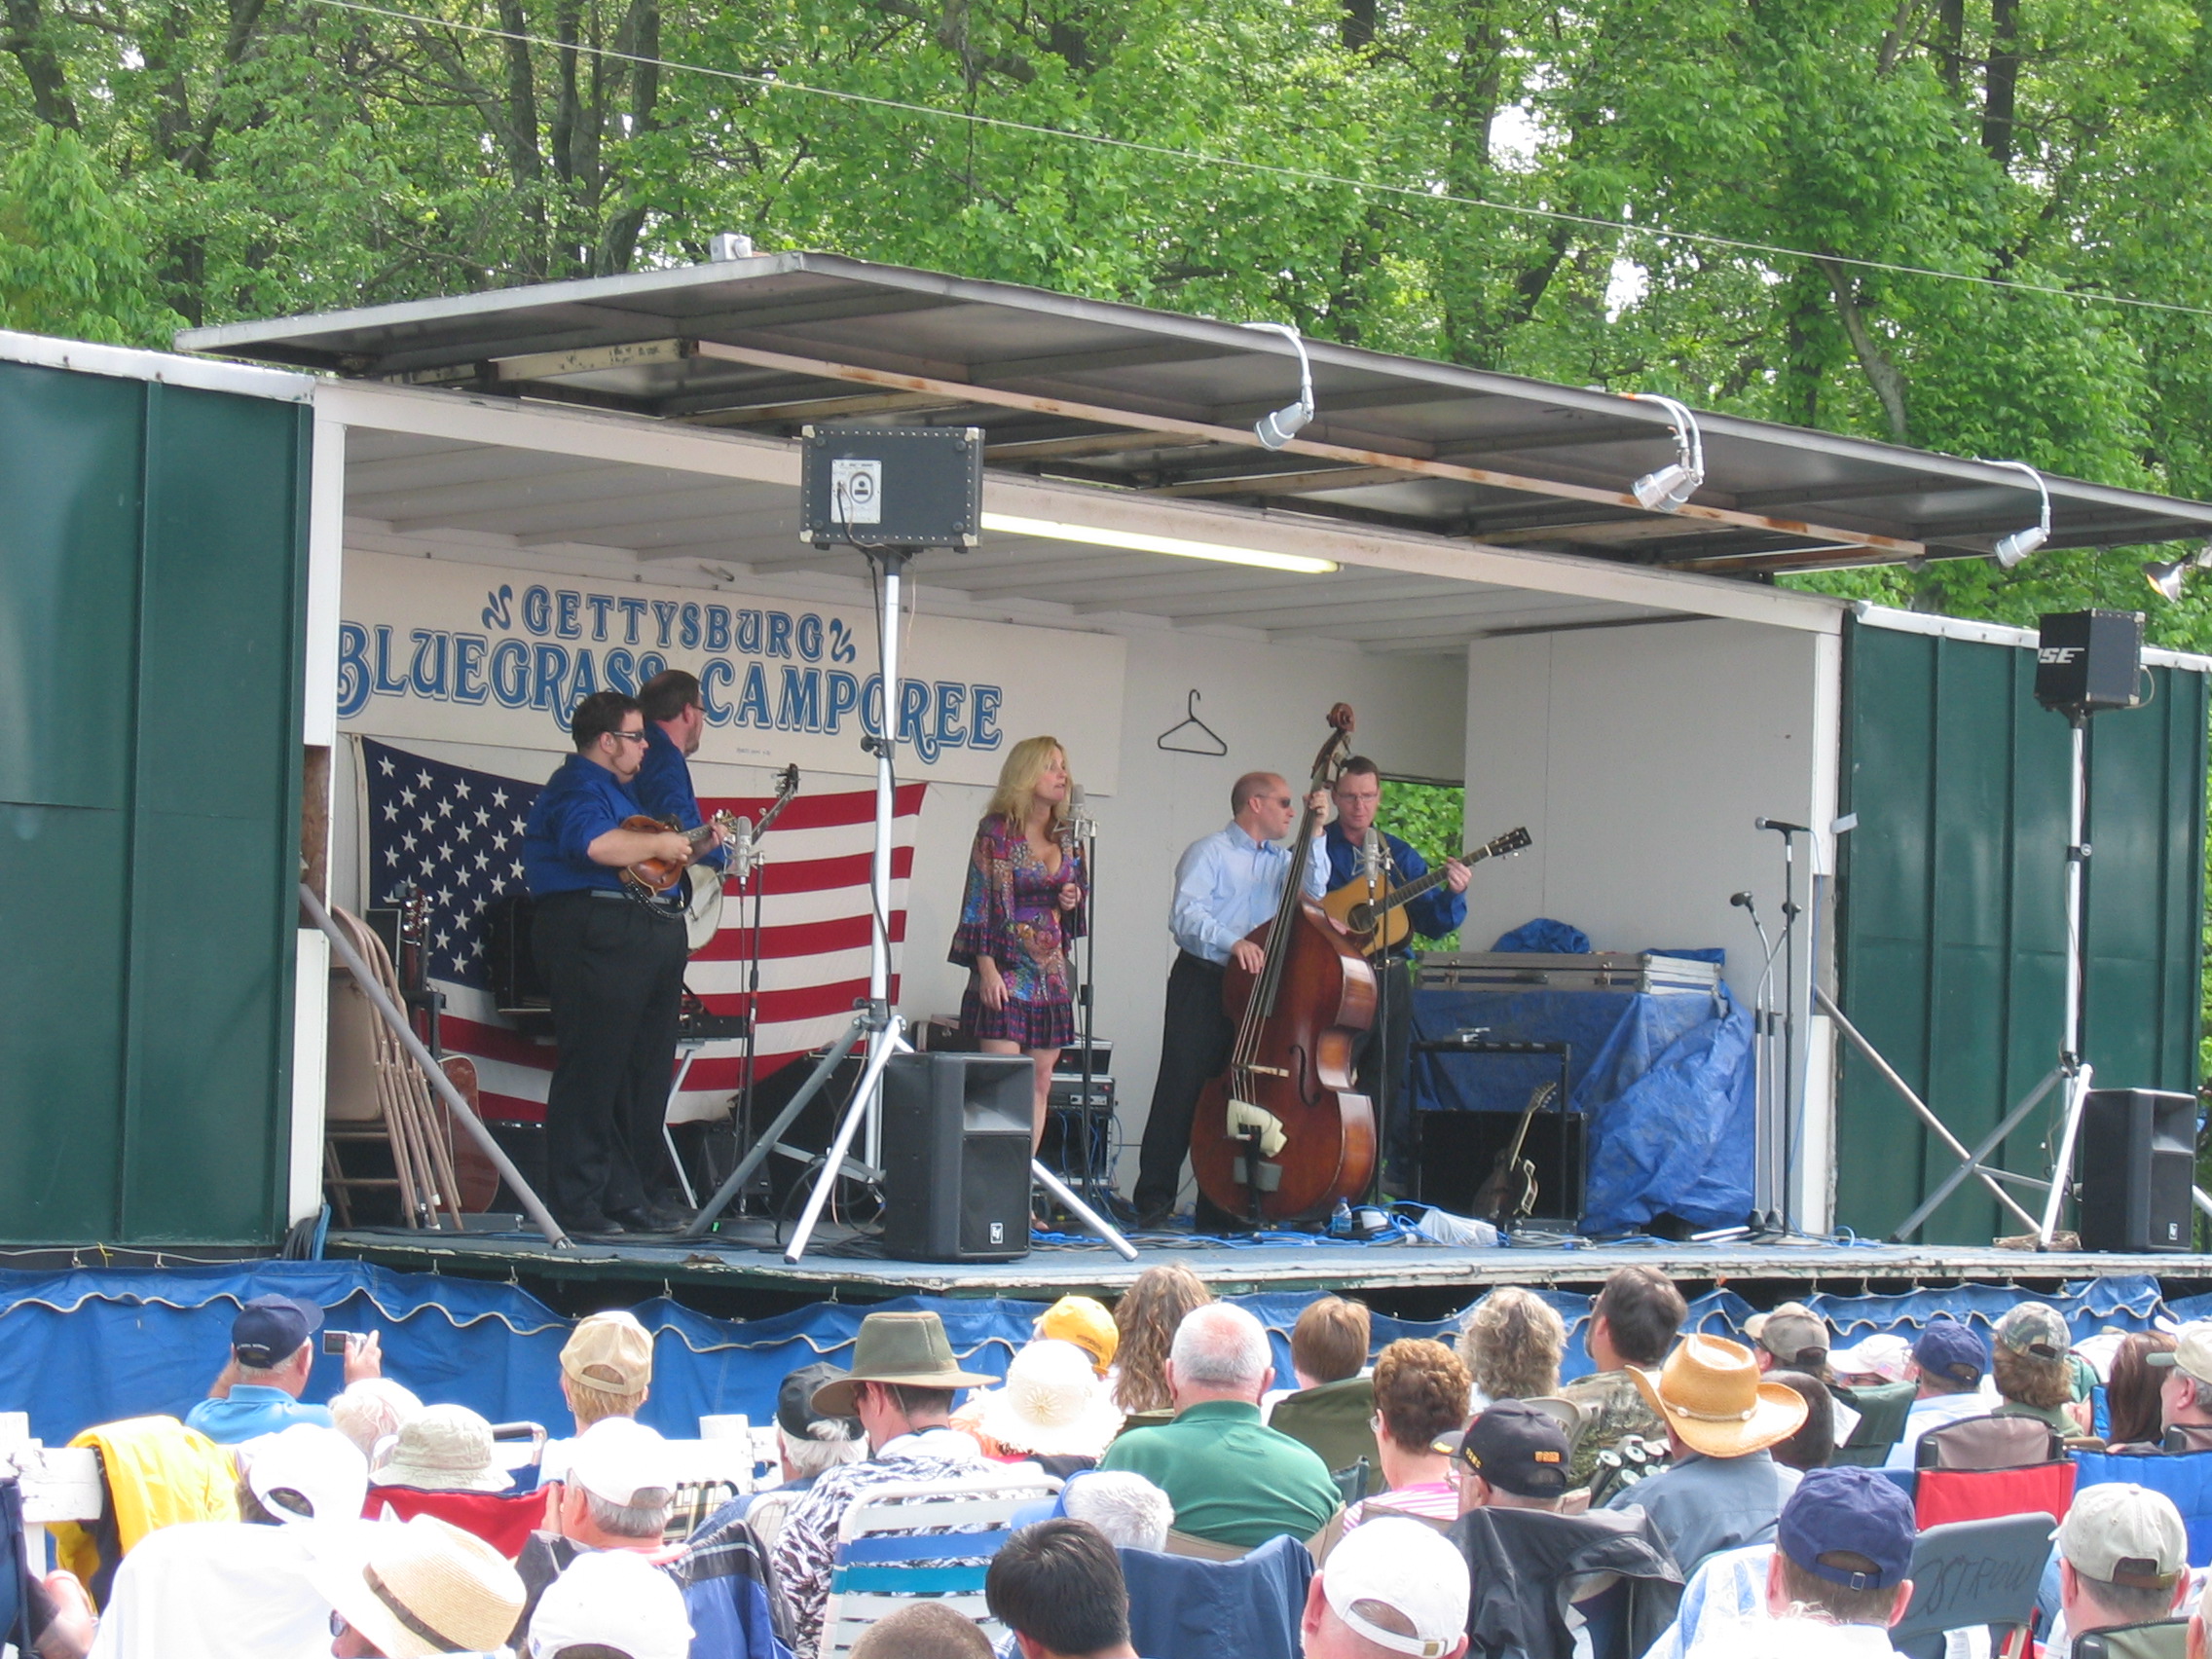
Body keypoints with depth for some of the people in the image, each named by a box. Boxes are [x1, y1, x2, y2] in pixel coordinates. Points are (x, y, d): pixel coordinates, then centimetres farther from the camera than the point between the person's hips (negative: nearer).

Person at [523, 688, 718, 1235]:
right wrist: (660, 844, -16)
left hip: (649, 940, 11)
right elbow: (596, 844, -29)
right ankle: (575, 1204, -8)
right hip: (597, 935, -11)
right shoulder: (576, 788, -8)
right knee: (591, 1072, -10)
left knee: (643, 1075, 10)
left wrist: (696, 846, 21)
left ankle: (625, 1197, 16)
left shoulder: (619, 789, 25)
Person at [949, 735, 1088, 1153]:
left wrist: (1072, 902, 0)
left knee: (1040, 1083, 4)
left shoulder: (1065, 840, 13)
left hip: (1051, 975, 6)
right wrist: (987, 969, -14)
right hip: (1006, 972, -6)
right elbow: (978, 903, -8)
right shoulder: (997, 831, -5)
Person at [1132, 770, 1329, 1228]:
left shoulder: (1279, 862, 18)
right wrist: (1232, 942, -27)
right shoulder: (1209, 853, -1)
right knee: (1182, 1089, -9)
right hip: (1202, 983, -6)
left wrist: (1316, 834, -2)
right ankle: (1155, 1199, -6)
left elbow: (1314, 893, 1)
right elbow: (1185, 916, -13)